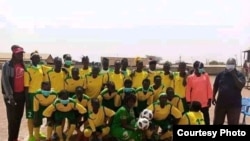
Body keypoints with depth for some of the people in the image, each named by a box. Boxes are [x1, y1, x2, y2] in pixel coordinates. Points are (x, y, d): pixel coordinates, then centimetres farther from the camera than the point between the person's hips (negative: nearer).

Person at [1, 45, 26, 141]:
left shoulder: (22, 65, 10)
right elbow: (5, 81, -14)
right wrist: (9, 96, -20)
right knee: (12, 119, -3)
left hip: (21, 94, 6)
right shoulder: (7, 65, -9)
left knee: (19, 117, 11)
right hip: (12, 95, -6)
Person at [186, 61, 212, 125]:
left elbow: (209, 88, 4)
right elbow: (188, 90, -2)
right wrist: (188, 101, -3)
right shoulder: (190, 77, -2)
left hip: (205, 103, 1)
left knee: (206, 119, 10)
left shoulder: (205, 76, 3)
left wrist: (209, 99, 1)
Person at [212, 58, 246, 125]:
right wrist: (213, 97, 10)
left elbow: (240, 86, -21)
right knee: (217, 122, 14)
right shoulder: (221, 74, 3)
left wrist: (234, 75, -25)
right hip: (220, 103, 3)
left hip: (234, 105, -2)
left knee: (233, 123, 4)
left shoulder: (240, 75, -4)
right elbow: (215, 86, 12)